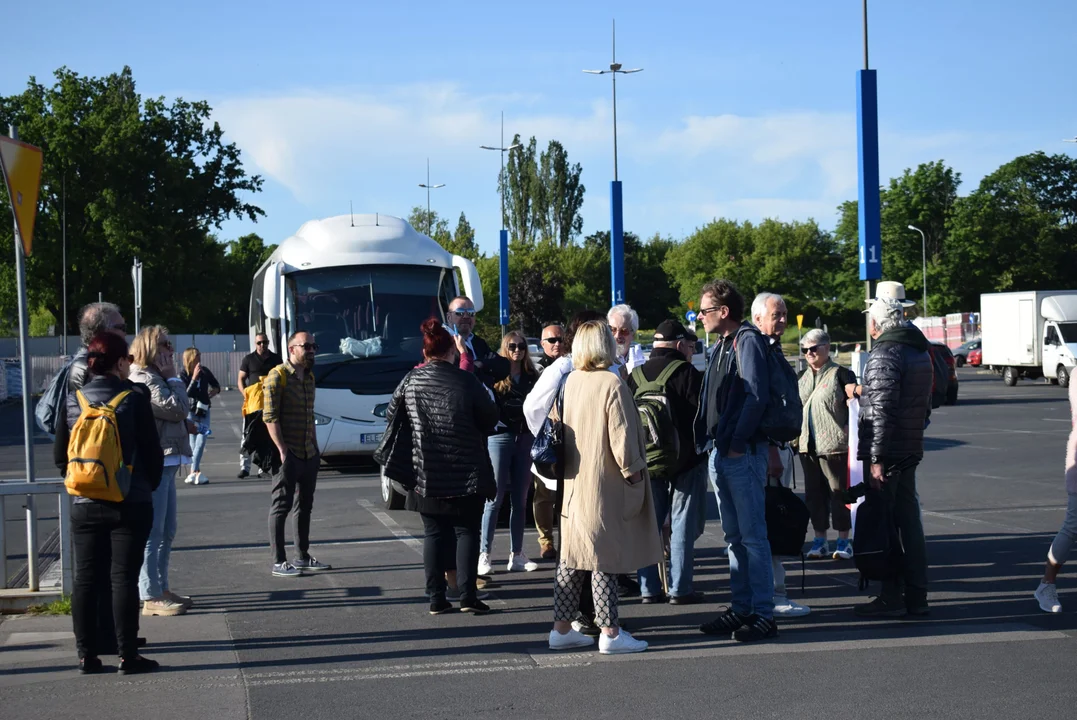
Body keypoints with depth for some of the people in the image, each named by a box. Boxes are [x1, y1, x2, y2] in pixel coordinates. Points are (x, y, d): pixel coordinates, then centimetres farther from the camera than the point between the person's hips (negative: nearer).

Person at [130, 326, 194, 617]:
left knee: (166, 531, 17)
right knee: (152, 532, -7)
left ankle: (161, 589, 26)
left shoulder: (153, 378, 19)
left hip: (164, 464, 11)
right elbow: (178, 408, -19)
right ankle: (151, 597, -4)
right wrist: (173, 378, -9)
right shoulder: (146, 380, -15)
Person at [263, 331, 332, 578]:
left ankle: (303, 557, 22)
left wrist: (315, 446, 15)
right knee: (281, 506, -3)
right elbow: (270, 417, -16)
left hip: (309, 454, 8)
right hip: (288, 455, -8)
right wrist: (282, 450, -21)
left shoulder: (309, 377, 13)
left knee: (305, 506, 13)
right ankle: (279, 562, 0)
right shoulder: (277, 376, -11)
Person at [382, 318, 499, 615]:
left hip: (426, 476, 3)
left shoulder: (410, 381, -3)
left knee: (434, 534, 9)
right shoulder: (467, 381, -11)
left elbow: (391, 416, 7)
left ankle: (437, 598, 9)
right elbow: (490, 418, -3)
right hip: (466, 474, -2)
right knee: (467, 531, 6)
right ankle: (467, 595, -1)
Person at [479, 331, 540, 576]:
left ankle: (516, 555, 12)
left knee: (520, 500, 7)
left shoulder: (531, 376, 11)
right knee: (495, 498, -5)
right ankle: (484, 554, -2)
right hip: (500, 437, -4)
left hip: (525, 439, 4)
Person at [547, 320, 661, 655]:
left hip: (573, 485, 7)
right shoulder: (612, 385, -15)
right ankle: (610, 633, 2)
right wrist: (633, 473, -6)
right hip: (605, 488, -7)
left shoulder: (570, 382, 5)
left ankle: (561, 628, 17)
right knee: (605, 560, -2)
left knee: (572, 558, 12)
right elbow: (621, 438, -18)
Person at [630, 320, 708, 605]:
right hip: (686, 461, -5)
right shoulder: (688, 374, -12)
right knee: (683, 526, 1)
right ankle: (680, 589, 1)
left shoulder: (636, 376, 5)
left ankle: (649, 588, 12)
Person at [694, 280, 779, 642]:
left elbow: (756, 395, -18)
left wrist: (737, 442, -18)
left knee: (752, 536, -7)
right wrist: (708, 440, 11)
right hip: (719, 453, 9)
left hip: (744, 453, -9)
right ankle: (742, 608, 19)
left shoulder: (748, 341, -10)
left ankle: (764, 614, -4)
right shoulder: (719, 346, 18)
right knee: (734, 536, 12)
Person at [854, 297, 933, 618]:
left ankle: (891, 597, -2)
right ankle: (916, 595, 15)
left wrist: (876, 458, -21)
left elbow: (882, 411, -21)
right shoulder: (920, 352, 15)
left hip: (887, 453, -9)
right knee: (909, 519, 12)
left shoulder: (884, 356, -15)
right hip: (911, 451, 9)